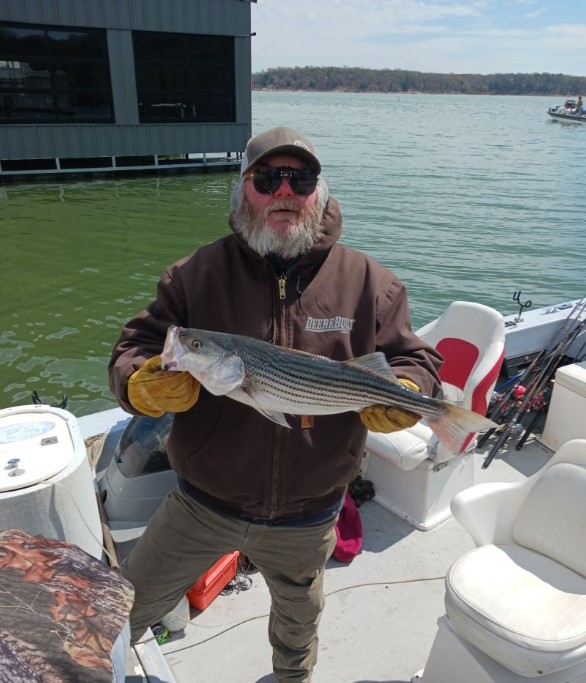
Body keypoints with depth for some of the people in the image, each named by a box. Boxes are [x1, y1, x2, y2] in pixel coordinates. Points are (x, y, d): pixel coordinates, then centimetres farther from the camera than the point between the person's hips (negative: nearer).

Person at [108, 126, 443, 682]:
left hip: (307, 518, 2)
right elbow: (133, 347, -9)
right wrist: (142, 385, -32)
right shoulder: (196, 274, -10)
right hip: (200, 506, 0)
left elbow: (416, 359, -3)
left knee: (299, 617, 31)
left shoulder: (369, 282, -9)